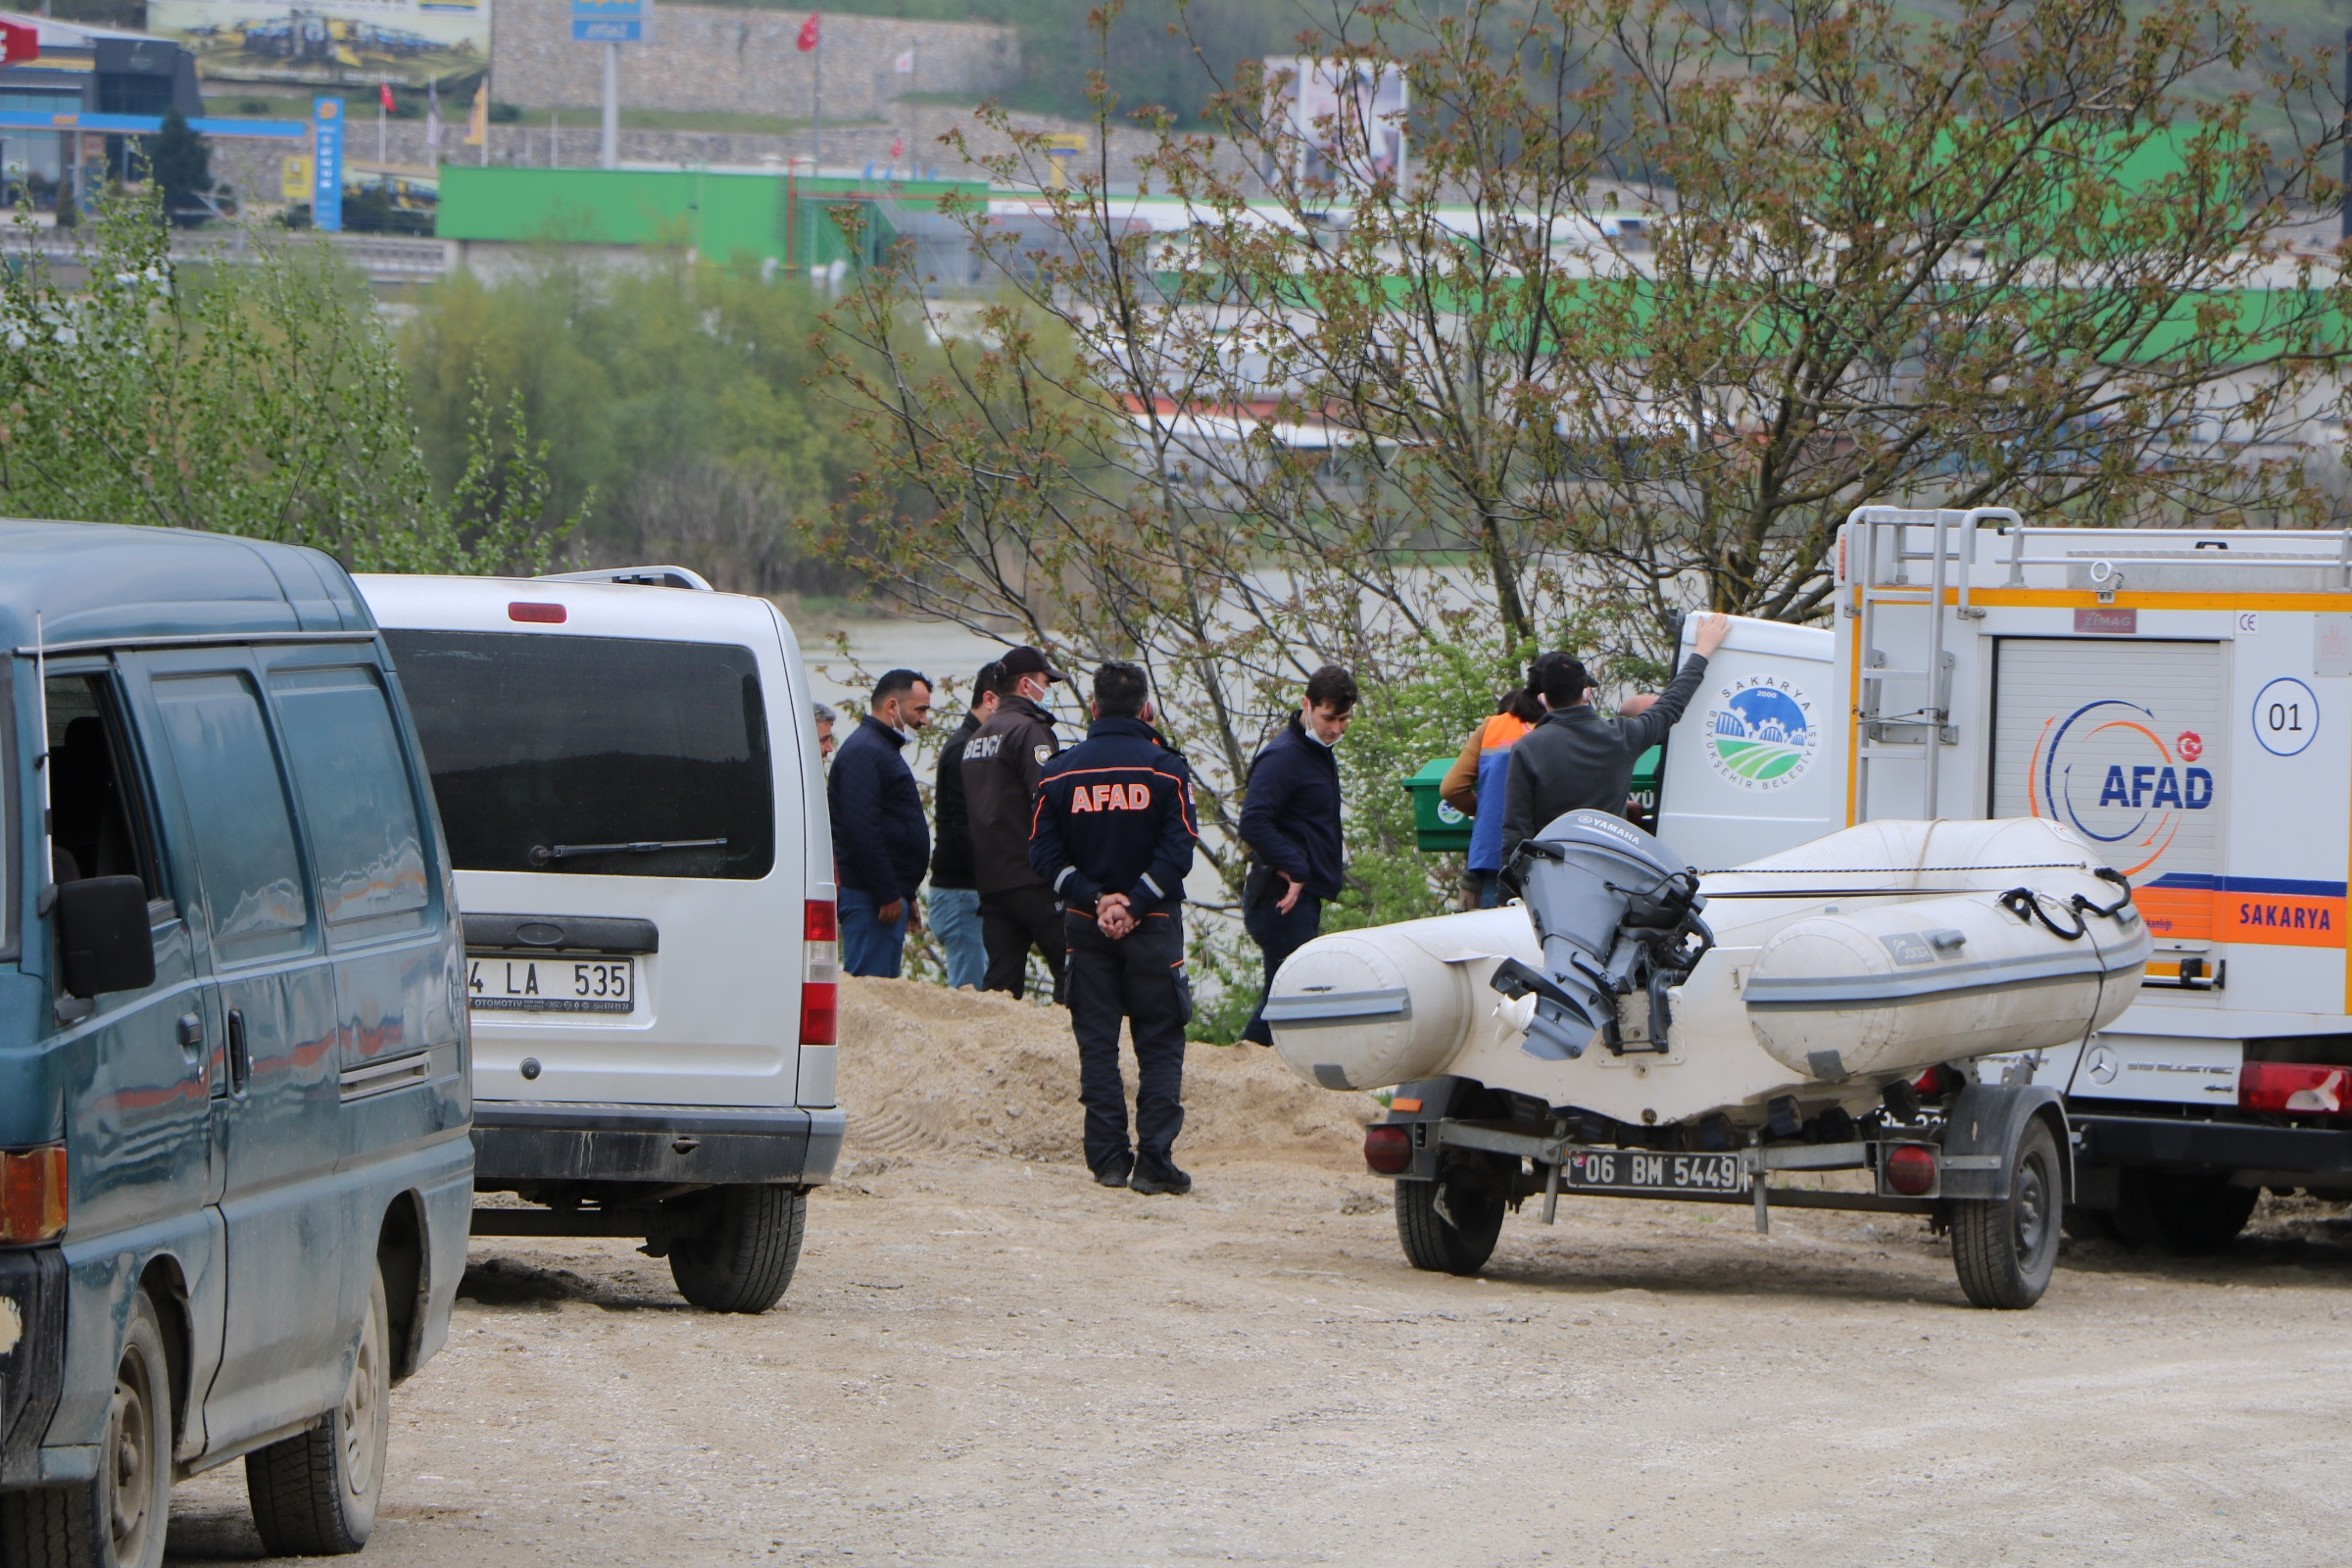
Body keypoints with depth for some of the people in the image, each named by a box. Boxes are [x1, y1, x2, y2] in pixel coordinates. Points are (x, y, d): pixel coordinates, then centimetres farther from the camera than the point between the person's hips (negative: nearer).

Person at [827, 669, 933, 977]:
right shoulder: (864, 752, -12)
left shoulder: (880, 749, 23)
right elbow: (861, 828, -22)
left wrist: (906, 895, 26)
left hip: (890, 896, 11)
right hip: (870, 895, -11)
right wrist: (888, 894, -21)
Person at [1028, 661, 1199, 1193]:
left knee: (1097, 1044, 9)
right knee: (1160, 1046, 3)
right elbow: (1177, 851, -12)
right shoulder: (1166, 769, -5)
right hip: (1153, 928, -2)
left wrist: (1093, 899, -9)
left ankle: (1108, 1159, 5)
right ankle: (1154, 1160, -6)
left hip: (1086, 928, 2)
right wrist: (1133, 904, -12)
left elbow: (1044, 854, -2)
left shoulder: (1059, 772, 3)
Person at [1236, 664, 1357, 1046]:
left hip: (1304, 899, 10)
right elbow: (1253, 825, -25)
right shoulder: (1283, 757, -15)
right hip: (1284, 900, -10)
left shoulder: (1320, 754, 17)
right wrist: (1295, 869, -26)